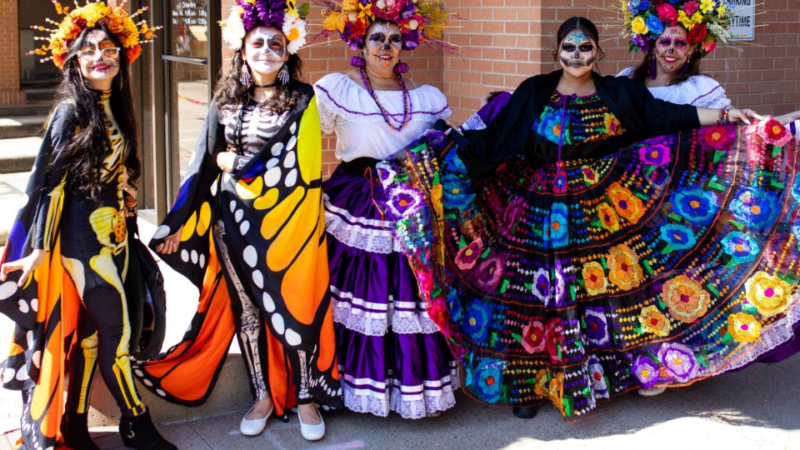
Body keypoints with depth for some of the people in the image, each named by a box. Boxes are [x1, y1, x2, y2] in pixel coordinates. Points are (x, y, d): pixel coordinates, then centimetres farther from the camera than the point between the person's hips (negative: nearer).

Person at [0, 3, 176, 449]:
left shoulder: (116, 110, 11)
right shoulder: (71, 113, -10)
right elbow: (48, 181, -13)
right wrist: (39, 246, -15)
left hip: (113, 232, 7)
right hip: (82, 234, -7)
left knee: (91, 329, 10)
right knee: (117, 329, -4)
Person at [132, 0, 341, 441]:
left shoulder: (302, 99, -3)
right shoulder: (226, 101, 6)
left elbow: (297, 165, -11)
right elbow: (205, 162, 8)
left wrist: (236, 164, -5)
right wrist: (179, 222, 7)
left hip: (287, 220, -3)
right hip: (234, 220, 3)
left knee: (294, 307, 0)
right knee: (246, 306, 9)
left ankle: (305, 396, 16)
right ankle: (263, 396, 23)